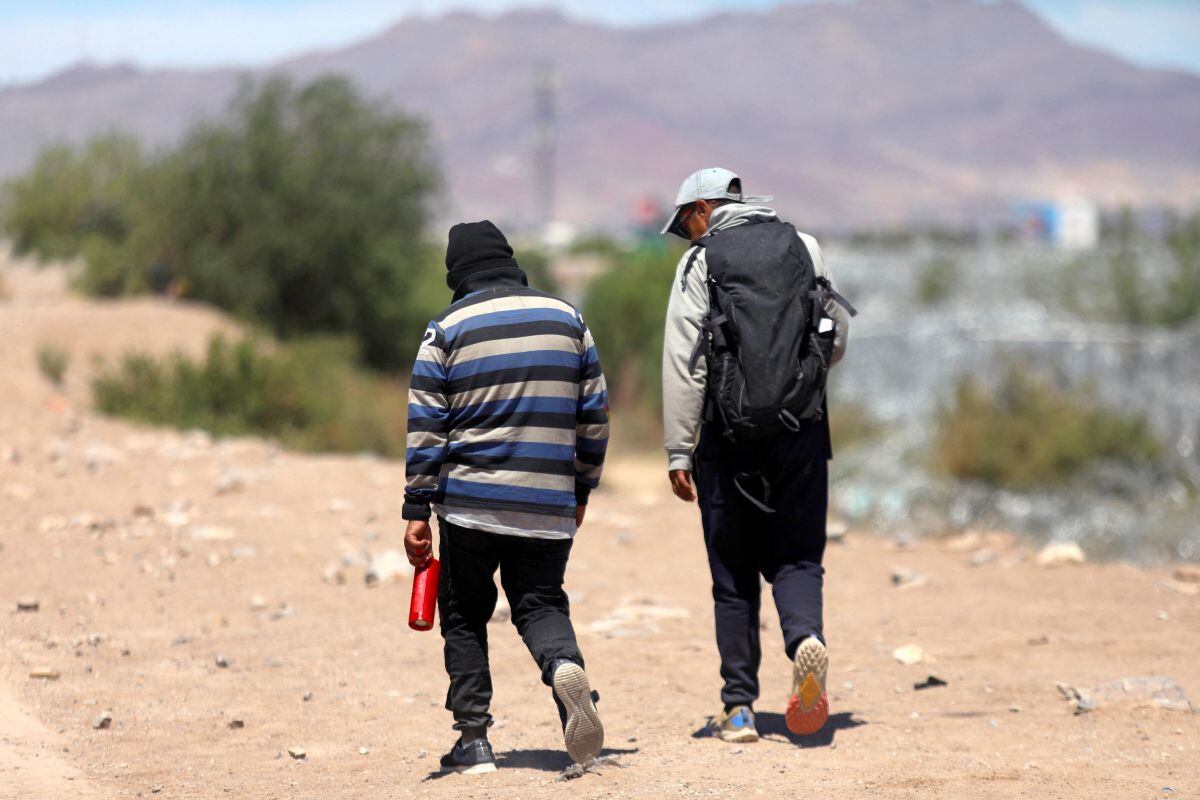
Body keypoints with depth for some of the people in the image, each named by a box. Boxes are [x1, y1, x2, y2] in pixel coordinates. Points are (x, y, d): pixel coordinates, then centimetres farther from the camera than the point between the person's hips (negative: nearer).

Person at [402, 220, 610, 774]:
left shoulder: (447, 330, 0)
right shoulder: (566, 319, 8)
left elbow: (424, 427, -3)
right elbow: (594, 415, 11)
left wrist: (417, 511, 0)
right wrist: (582, 489, 21)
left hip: (470, 500, -2)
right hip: (550, 508, 2)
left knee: (465, 617, 11)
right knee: (540, 602, 11)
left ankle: (473, 741, 4)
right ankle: (564, 665, -22)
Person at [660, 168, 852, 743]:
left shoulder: (701, 261, 0)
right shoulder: (804, 248, 9)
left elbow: (684, 361, -6)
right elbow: (839, 337, 10)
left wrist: (678, 452, -5)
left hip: (730, 434, -2)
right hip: (802, 431, 2)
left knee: (734, 576, 6)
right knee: (796, 558, 7)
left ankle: (739, 708, 6)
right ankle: (806, 637, -24)